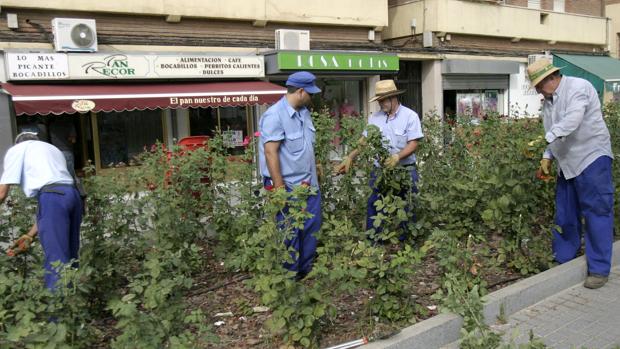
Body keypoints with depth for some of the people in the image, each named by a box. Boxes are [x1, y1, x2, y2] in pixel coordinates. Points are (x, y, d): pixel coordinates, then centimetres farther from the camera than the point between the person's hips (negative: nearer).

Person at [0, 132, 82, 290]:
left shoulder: (16, 149, 21)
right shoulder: (52, 149, 37)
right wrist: (30, 235, 29)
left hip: (52, 197, -6)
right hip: (72, 195, 6)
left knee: (56, 259, -8)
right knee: (69, 257, 14)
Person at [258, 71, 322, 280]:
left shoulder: (304, 112, 9)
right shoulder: (274, 116, -17)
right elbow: (270, 153, -21)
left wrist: (315, 169, 21)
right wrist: (279, 188, -22)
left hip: (309, 184, 8)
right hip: (289, 187, -8)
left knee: (312, 228, 14)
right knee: (290, 234, 5)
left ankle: (307, 269, 31)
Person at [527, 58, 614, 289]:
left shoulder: (578, 87, -13)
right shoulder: (548, 100, 11)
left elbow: (572, 121, -29)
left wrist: (544, 139, -33)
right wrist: (547, 157, 6)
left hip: (592, 158, -8)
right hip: (567, 163, 8)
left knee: (597, 213, -4)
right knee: (564, 216, 12)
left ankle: (599, 270, 3)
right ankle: (562, 261, 24)